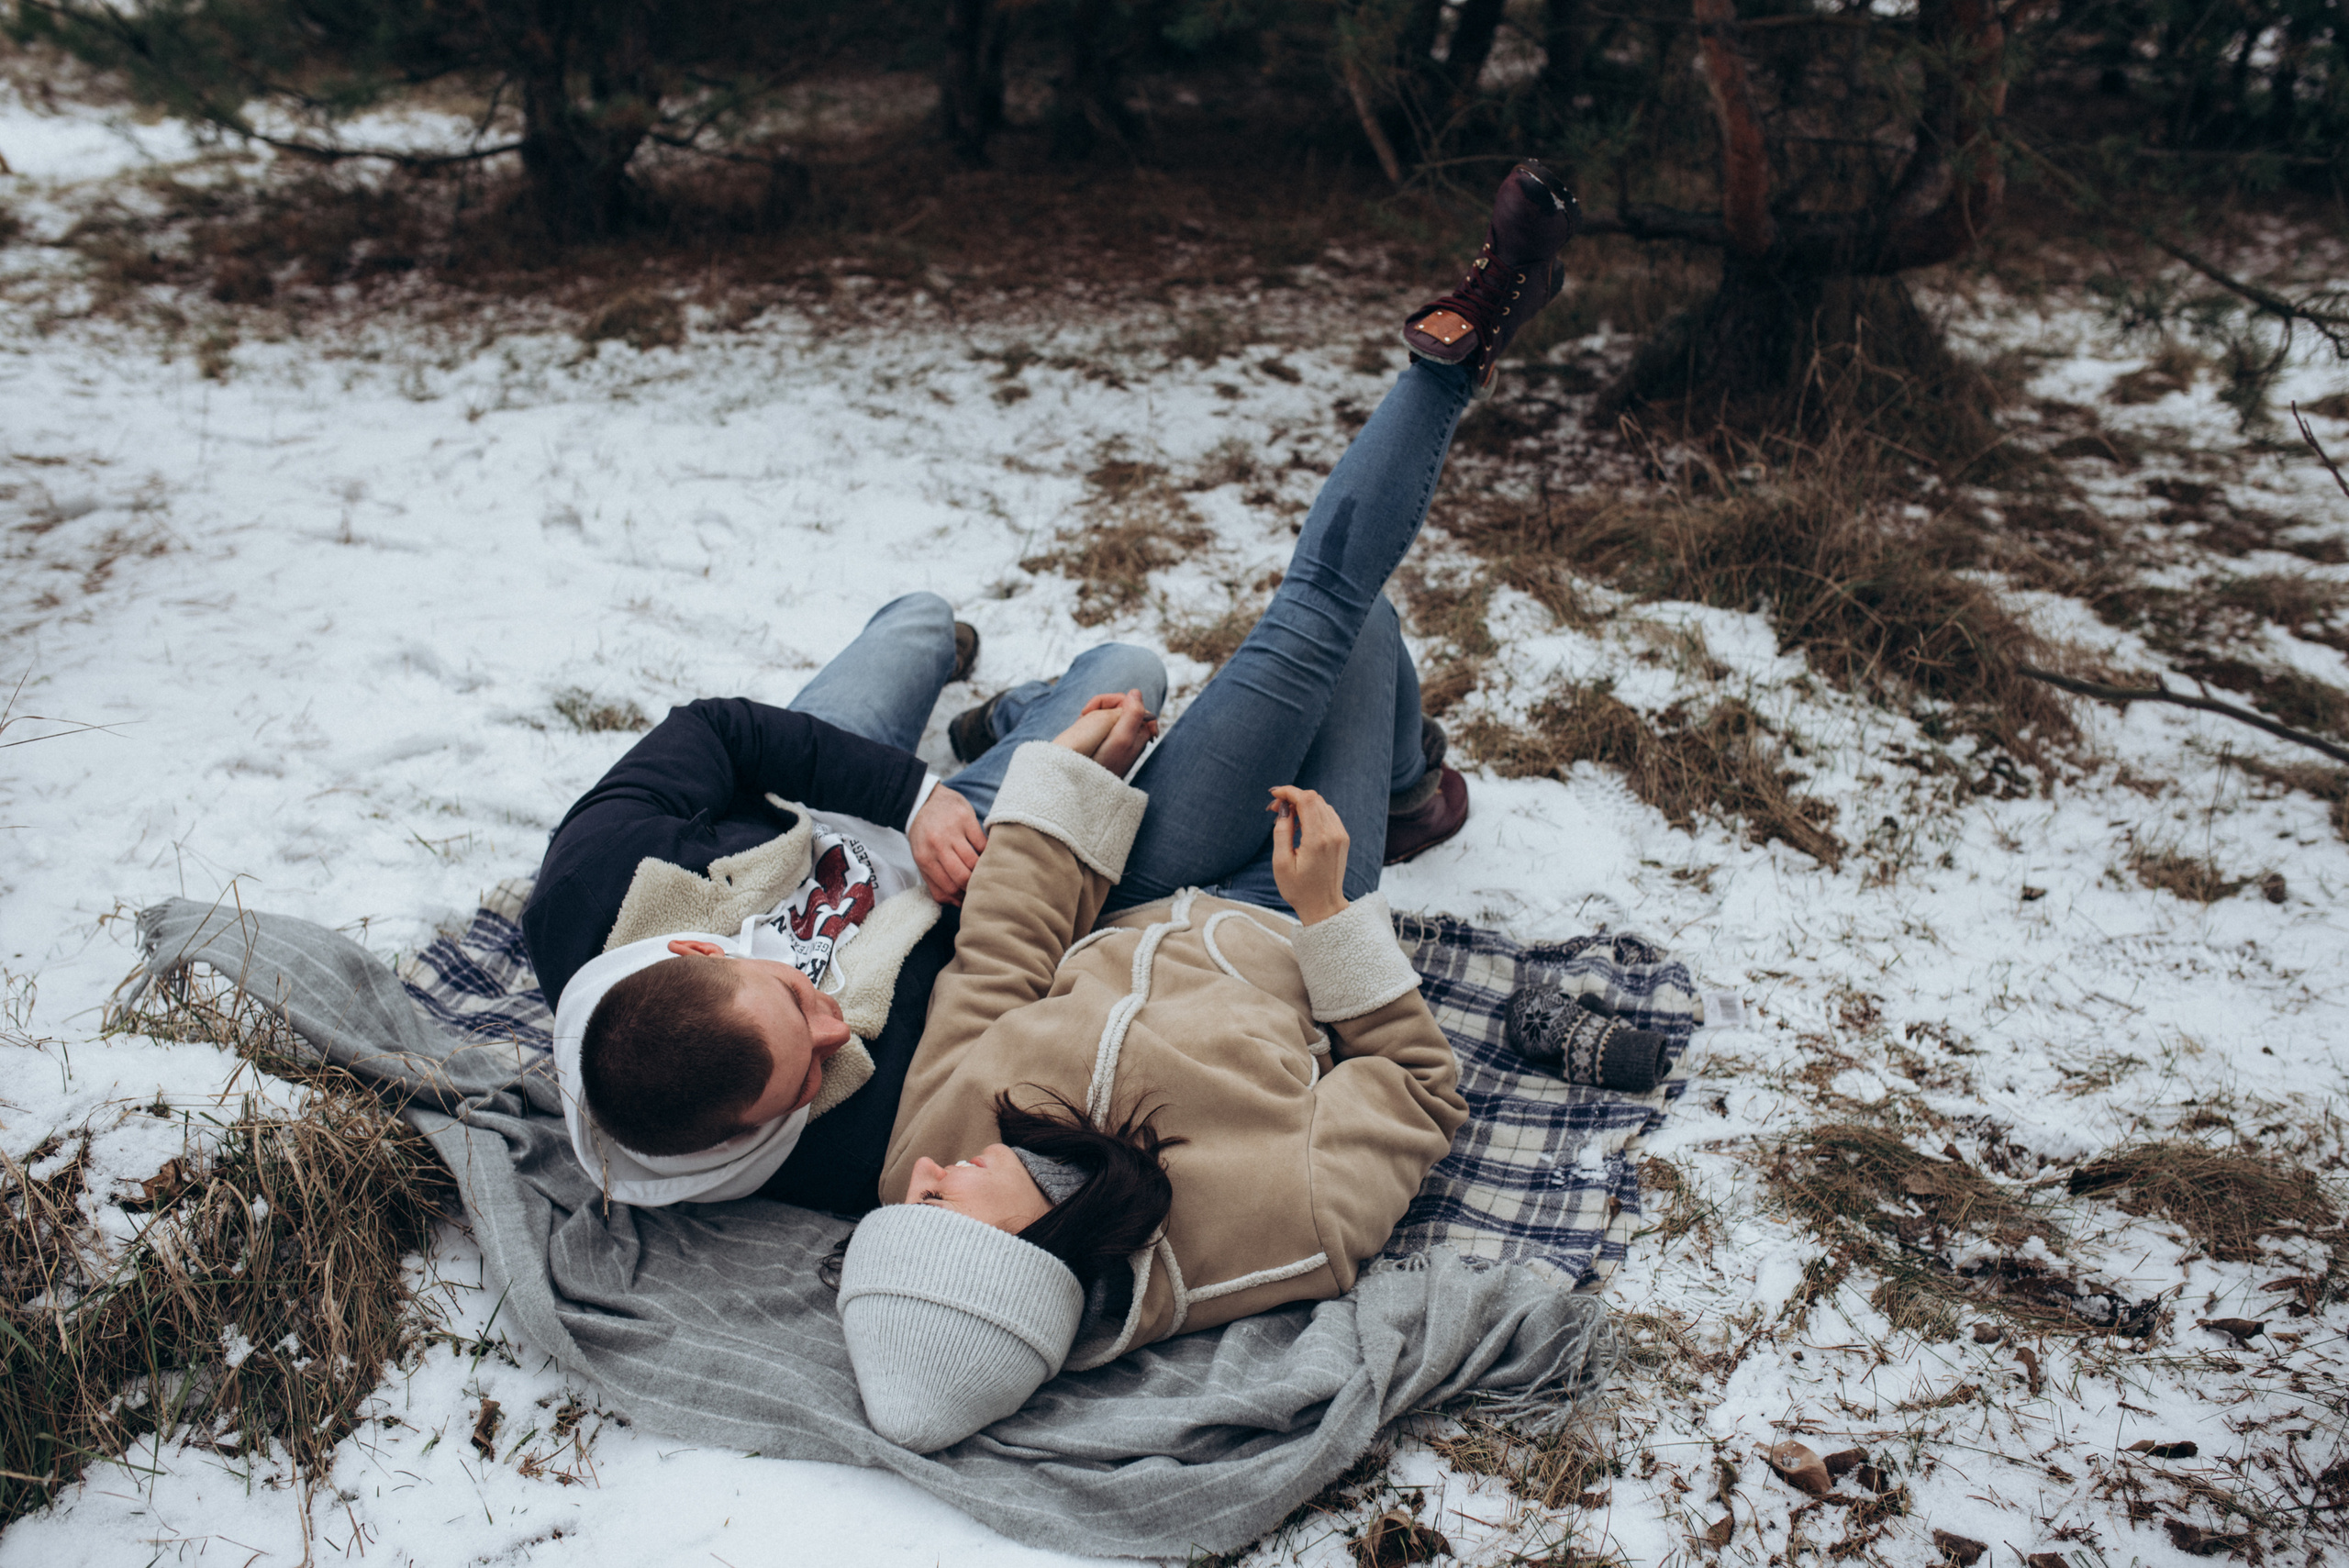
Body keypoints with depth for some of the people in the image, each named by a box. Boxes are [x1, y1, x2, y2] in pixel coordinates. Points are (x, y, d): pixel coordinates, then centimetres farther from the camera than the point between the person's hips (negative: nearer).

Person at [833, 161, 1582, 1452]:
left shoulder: (935, 1150, -38)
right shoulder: (1283, 1231, -46)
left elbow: (1002, 954, -24)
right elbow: (1420, 1088, -27)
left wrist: (1070, 769, -14)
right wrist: (1328, 910, -27)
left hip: (1132, 919, 3)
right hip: (1287, 939, -2)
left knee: (1323, 609, 2)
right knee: (1356, 623, 0)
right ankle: (1456, 352, 28)